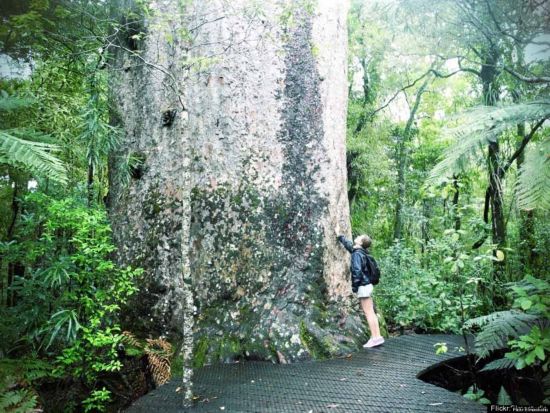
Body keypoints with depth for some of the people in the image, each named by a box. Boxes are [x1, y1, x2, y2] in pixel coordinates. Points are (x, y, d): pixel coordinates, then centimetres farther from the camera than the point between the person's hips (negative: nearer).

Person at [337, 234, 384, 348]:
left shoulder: (357, 254, -15)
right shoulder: (360, 251, 11)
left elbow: (357, 270, -22)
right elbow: (349, 245, 29)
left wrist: (354, 286, -15)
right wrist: (339, 236, 37)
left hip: (363, 286, -9)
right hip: (367, 285, 9)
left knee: (369, 313, -5)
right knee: (371, 313, 11)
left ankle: (375, 338, -2)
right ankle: (377, 336, 14)